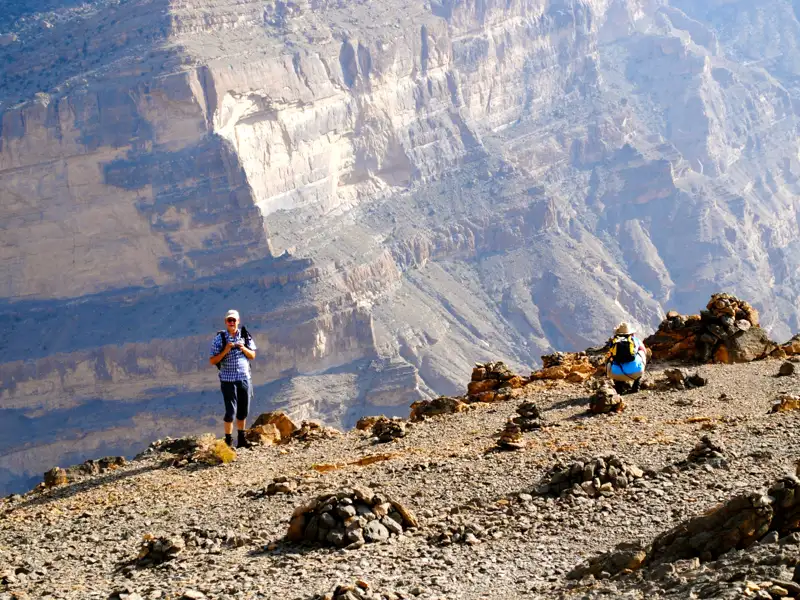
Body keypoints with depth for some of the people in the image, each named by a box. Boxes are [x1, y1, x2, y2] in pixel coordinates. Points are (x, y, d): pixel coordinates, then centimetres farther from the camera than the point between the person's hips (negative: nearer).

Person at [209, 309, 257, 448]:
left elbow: (252, 356, 8)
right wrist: (225, 351, -20)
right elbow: (212, 361, -6)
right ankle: (228, 441, 0)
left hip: (244, 378, 4)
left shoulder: (245, 335, 4)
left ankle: (241, 439, 23)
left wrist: (243, 348, -12)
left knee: (243, 410, 11)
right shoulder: (219, 338, -5)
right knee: (231, 411, -7)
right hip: (228, 379, -4)